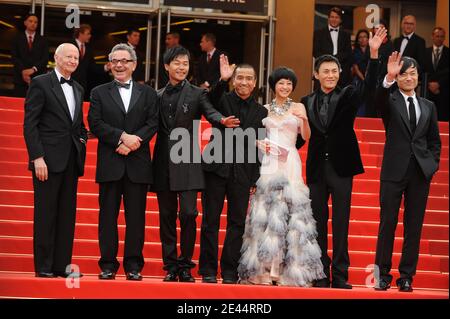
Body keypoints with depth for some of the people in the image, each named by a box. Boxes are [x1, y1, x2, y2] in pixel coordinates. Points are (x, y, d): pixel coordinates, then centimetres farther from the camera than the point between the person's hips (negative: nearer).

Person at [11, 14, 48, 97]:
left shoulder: (43, 40, 13)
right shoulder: (18, 39, 12)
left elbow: (45, 58, 2)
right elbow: (14, 57, 2)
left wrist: (33, 69, -13)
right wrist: (23, 71, -13)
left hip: (38, 78, 0)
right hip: (21, 78, 0)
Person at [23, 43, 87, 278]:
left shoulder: (78, 89, 17)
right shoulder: (40, 83, -3)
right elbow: (30, 123, -9)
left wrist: (82, 139, 4)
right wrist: (37, 157, -16)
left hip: (71, 160, 6)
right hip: (48, 159, -6)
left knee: (67, 214, 7)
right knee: (45, 214, -2)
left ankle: (62, 264, 12)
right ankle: (43, 266, 4)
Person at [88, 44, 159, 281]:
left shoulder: (148, 93, 12)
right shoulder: (99, 93, 10)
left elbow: (153, 124, 1)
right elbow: (95, 123, -2)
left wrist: (133, 141, -14)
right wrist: (122, 137, -14)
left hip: (138, 164, 0)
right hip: (109, 163, 0)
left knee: (136, 216, 1)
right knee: (108, 215, 1)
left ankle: (133, 265, 6)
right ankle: (108, 265, 6)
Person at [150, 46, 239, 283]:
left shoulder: (197, 93, 4)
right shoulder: (158, 96, 13)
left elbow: (210, 112, -13)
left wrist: (222, 121, -34)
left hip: (187, 163, -3)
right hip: (163, 163, 3)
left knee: (188, 213, -10)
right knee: (167, 216, 6)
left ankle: (185, 266, 3)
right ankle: (171, 267, 13)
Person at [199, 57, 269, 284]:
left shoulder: (261, 112, 10)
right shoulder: (223, 100, 4)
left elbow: (259, 148, 10)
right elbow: (211, 102, -21)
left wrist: (255, 180, 5)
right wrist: (223, 80, -37)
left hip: (242, 173, 2)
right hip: (216, 166, -2)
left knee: (237, 223, 3)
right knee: (210, 221, 1)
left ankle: (229, 271, 10)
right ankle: (208, 270, 8)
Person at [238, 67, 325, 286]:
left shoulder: (298, 107, 9)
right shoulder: (265, 109, 14)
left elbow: (306, 137, 0)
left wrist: (304, 119, -17)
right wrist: (259, 143, -5)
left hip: (289, 163, -2)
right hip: (268, 162, 2)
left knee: (289, 210, -8)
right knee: (265, 210, -3)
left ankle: (289, 268, -6)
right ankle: (263, 267, 0)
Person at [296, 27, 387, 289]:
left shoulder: (347, 96, 2)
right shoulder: (307, 102, 8)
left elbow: (369, 86, -16)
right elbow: (302, 136, 9)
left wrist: (374, 54, -29)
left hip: (341, 167, -2)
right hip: (316, 168, 2)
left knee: (341, 223, 0)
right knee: (318, 223, 6)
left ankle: (340, 275, 4)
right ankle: (321, 275, 13)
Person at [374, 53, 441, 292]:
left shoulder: (428, 106, 13)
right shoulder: (390, 102, 3)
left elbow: (435, 140, 17)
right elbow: (379, 99, -22)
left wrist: (432, 164, 4)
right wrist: (389, 79, -40)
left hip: (421, 173, 3)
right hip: (394, 171, -3)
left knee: (414, 225, 4)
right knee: (387, 223, 0)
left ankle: (406, 276, 9)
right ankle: (383, 274, 8)